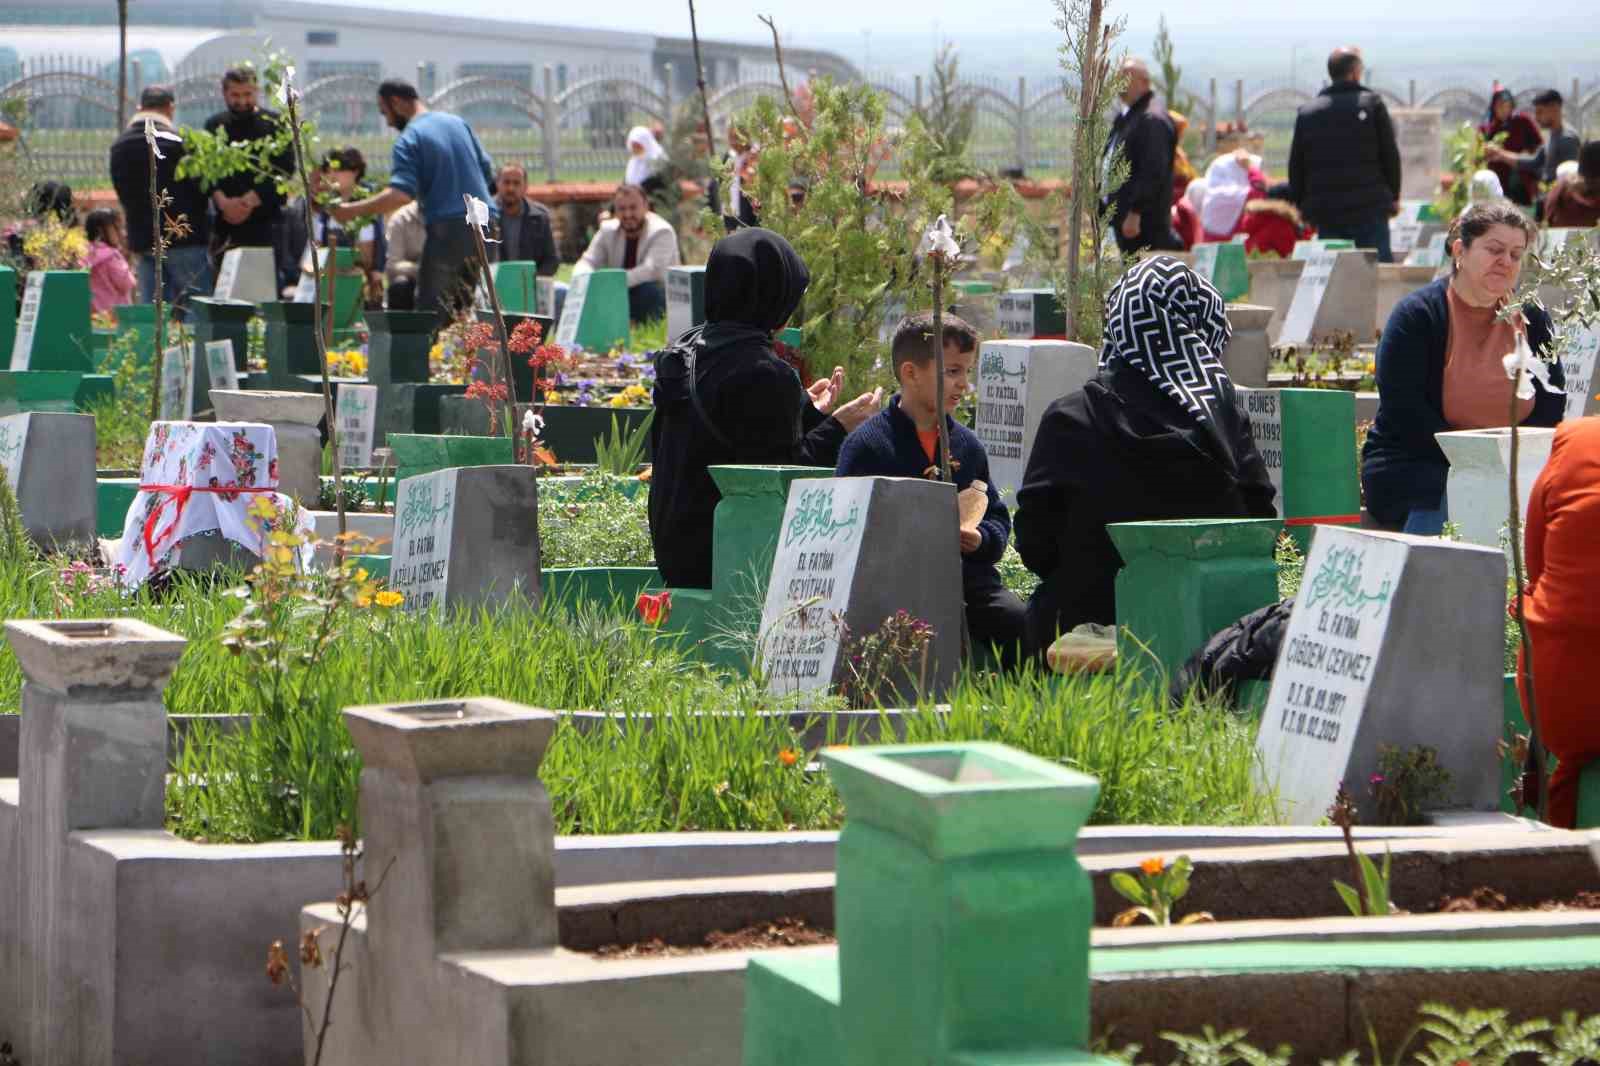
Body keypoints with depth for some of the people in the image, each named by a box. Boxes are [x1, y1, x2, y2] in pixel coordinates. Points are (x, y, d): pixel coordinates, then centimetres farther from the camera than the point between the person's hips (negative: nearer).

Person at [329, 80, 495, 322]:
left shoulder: (409, 139, -8)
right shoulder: (458, 123, 13)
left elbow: (401, 194, -21)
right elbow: (488, 172, 16)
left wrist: (353, 210, -16)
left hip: (447, 227, -7)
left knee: (431, 311, -3)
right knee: (463, 309, 13)